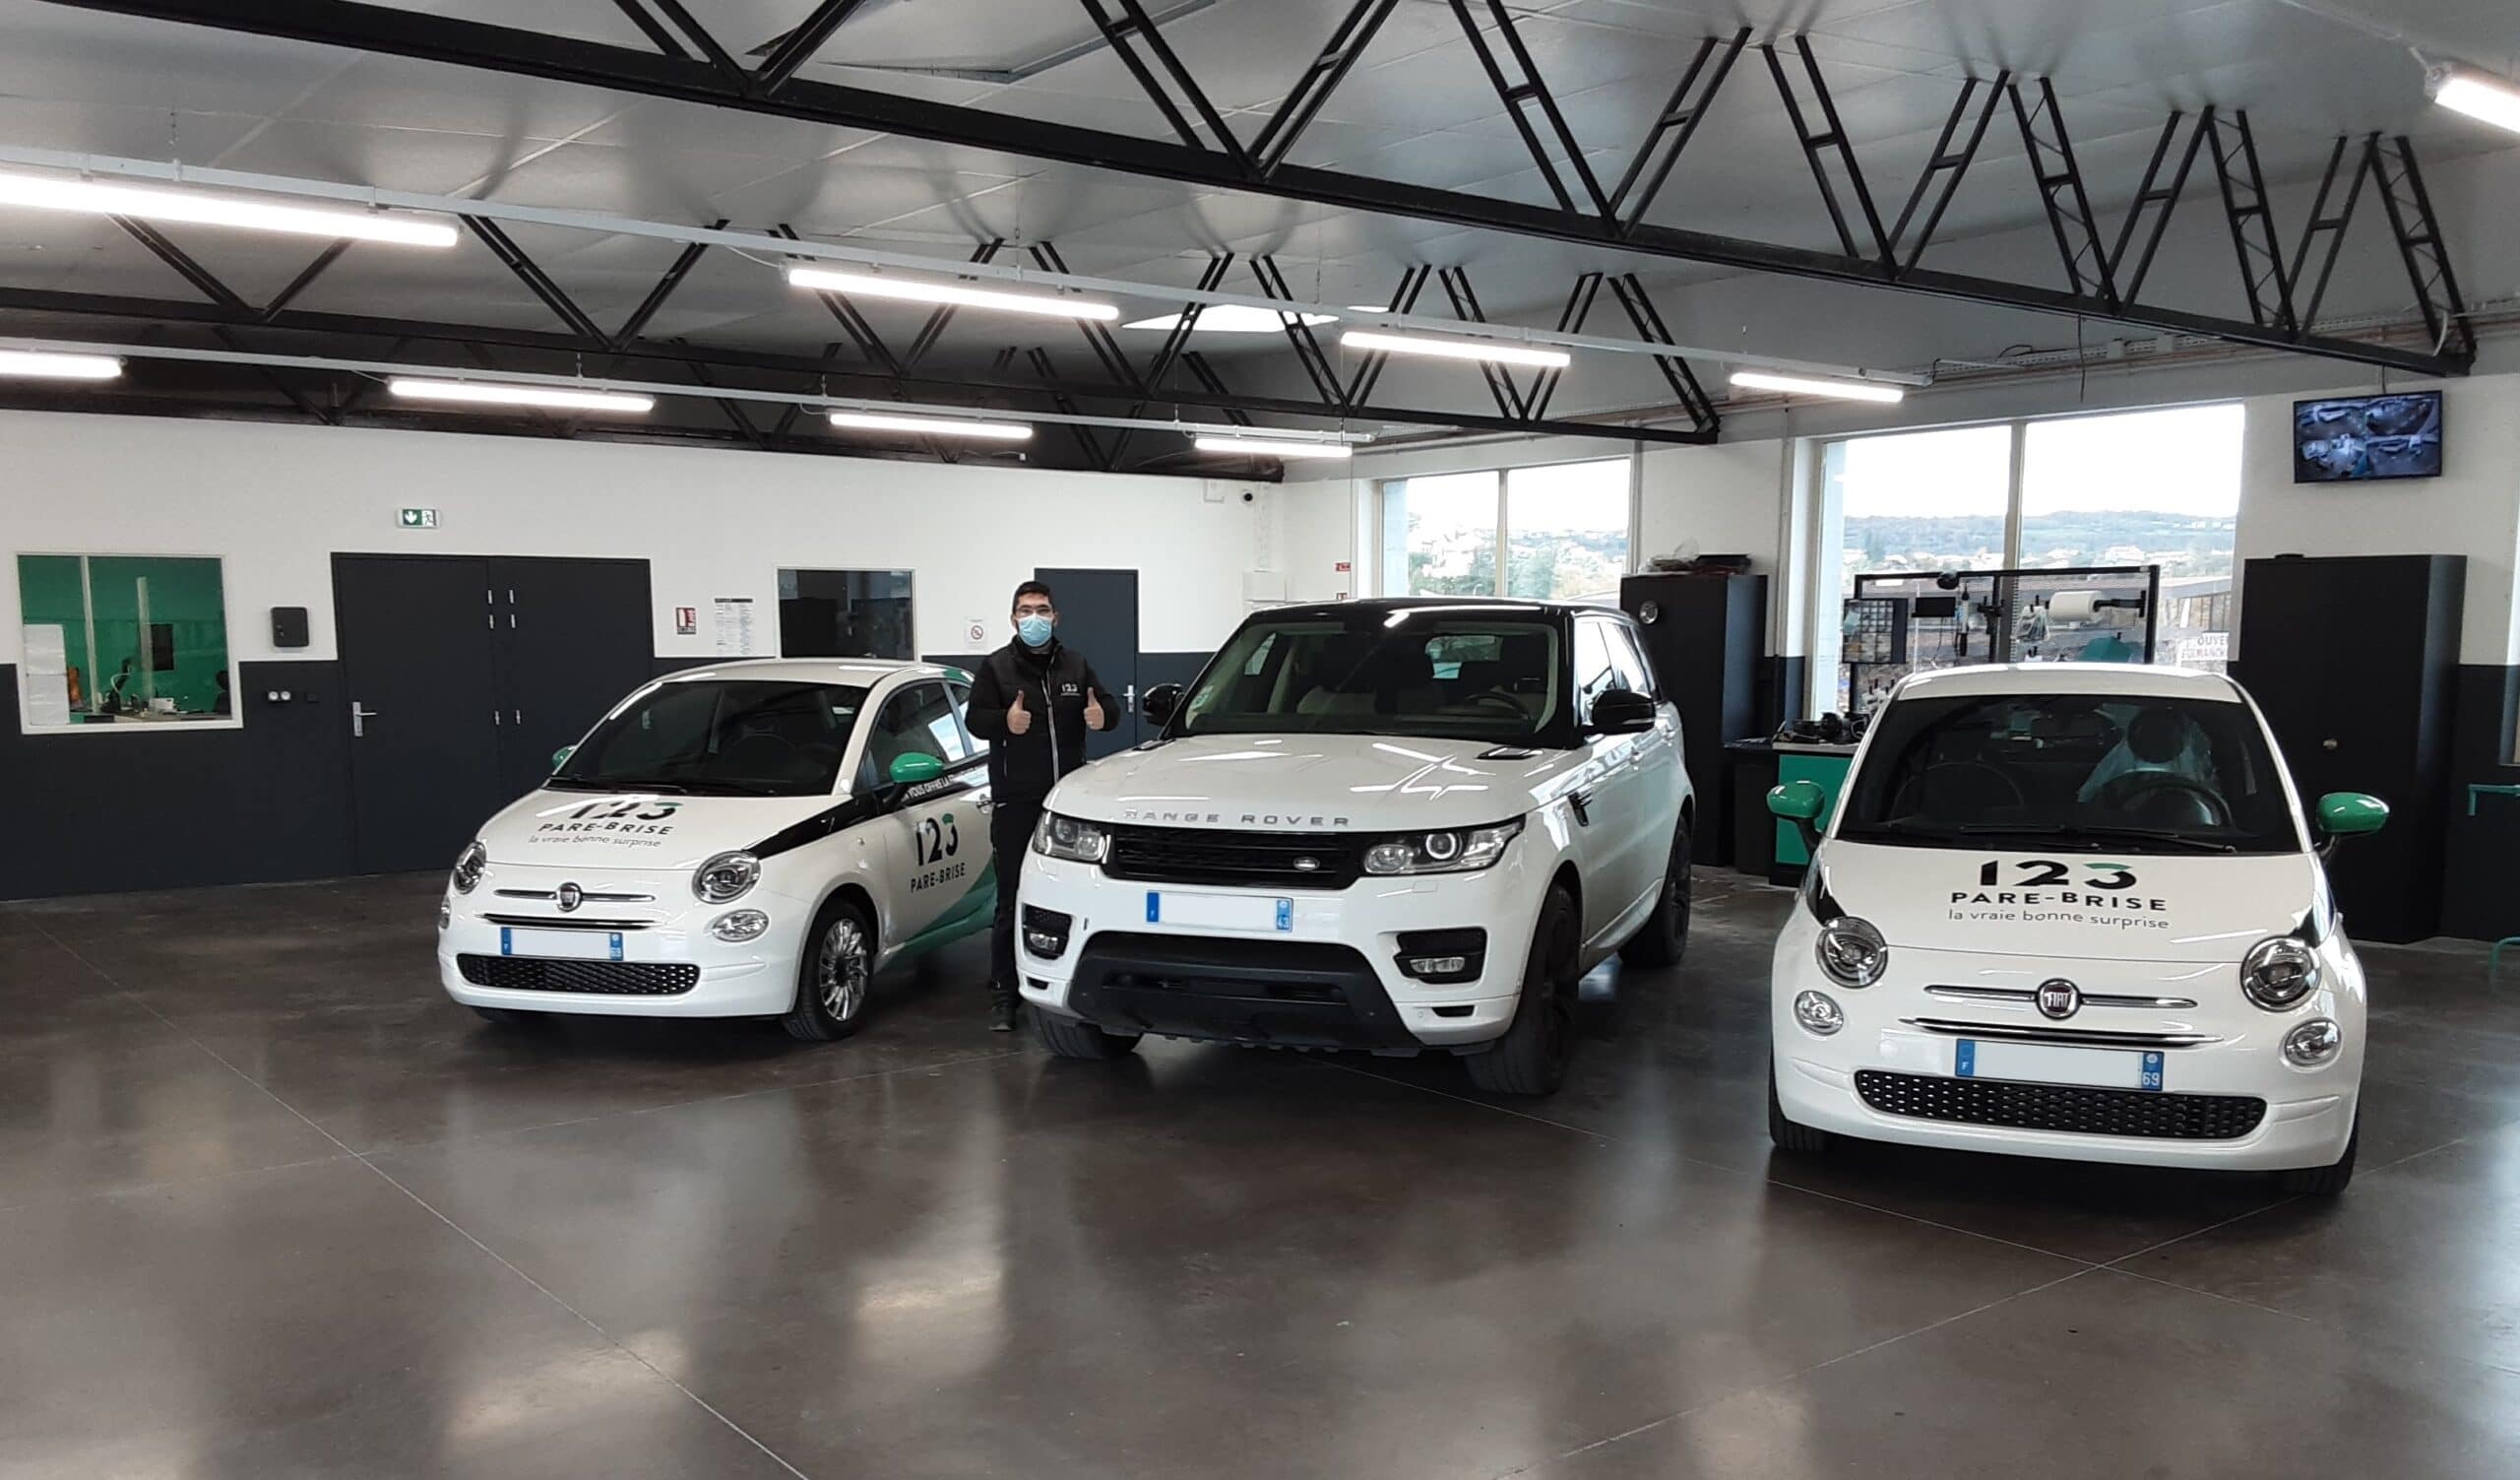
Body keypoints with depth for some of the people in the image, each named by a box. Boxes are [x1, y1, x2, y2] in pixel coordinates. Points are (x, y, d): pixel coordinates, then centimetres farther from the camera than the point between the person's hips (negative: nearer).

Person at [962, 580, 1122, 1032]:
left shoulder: (1075, 664, 13)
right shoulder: (996, 666, 3)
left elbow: (1108, 704, 17)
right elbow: (974, 719, -5)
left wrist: (1102, 714, -8)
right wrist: (1004, 721, -27)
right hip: (1015, 801, -3)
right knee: (1013, 901, -2)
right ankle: (1003, 996, 5)